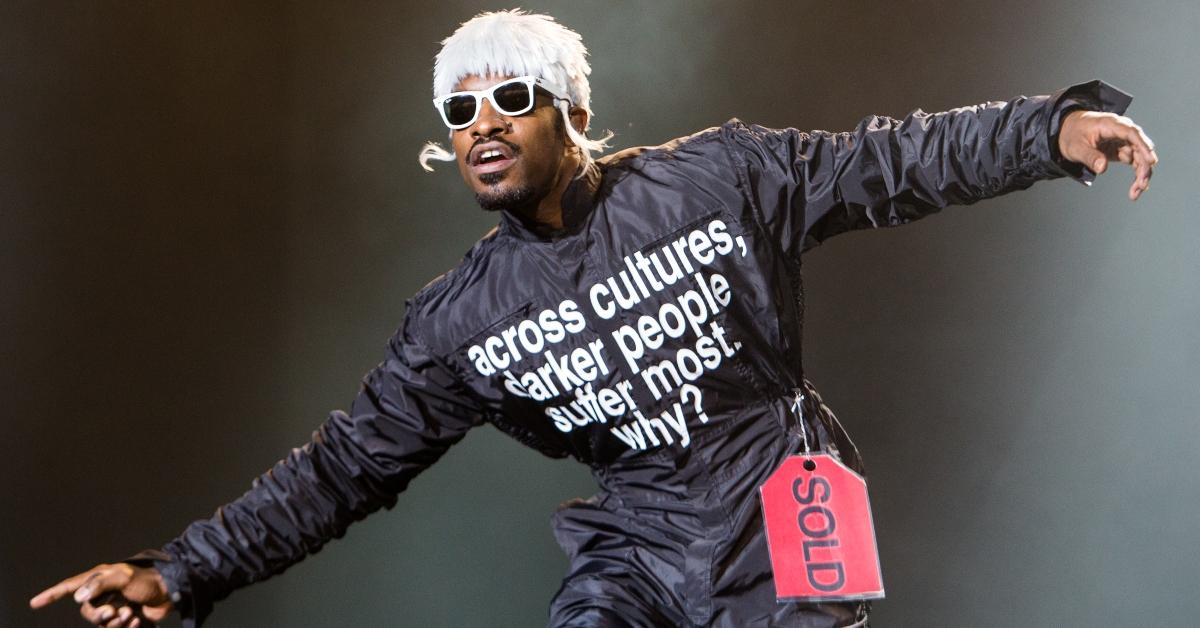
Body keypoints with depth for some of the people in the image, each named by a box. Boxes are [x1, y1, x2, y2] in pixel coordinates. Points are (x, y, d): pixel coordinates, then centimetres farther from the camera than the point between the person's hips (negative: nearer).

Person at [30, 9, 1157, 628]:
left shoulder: (718, 178, -9)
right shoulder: (457, 323, -6)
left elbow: (888, 163, -2)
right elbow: (346, 465, -3)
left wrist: (1054, 125, -9)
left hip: (796, 533, -1)